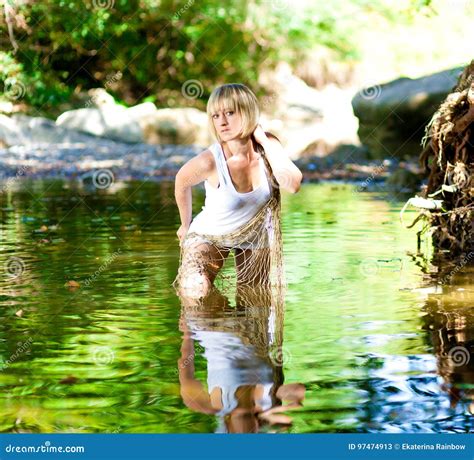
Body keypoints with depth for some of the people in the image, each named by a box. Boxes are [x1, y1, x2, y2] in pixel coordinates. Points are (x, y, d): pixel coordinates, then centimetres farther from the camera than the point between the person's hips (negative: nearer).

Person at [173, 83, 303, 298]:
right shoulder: (210, 161, -30)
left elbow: (292, 184, -35)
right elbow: (182, 182, -7)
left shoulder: (268, 144, -20)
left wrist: (264, 142, -32)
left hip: (255, 236, 3)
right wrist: (186, 225, 6)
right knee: (195, 295, -23)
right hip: (209, 235, -3)